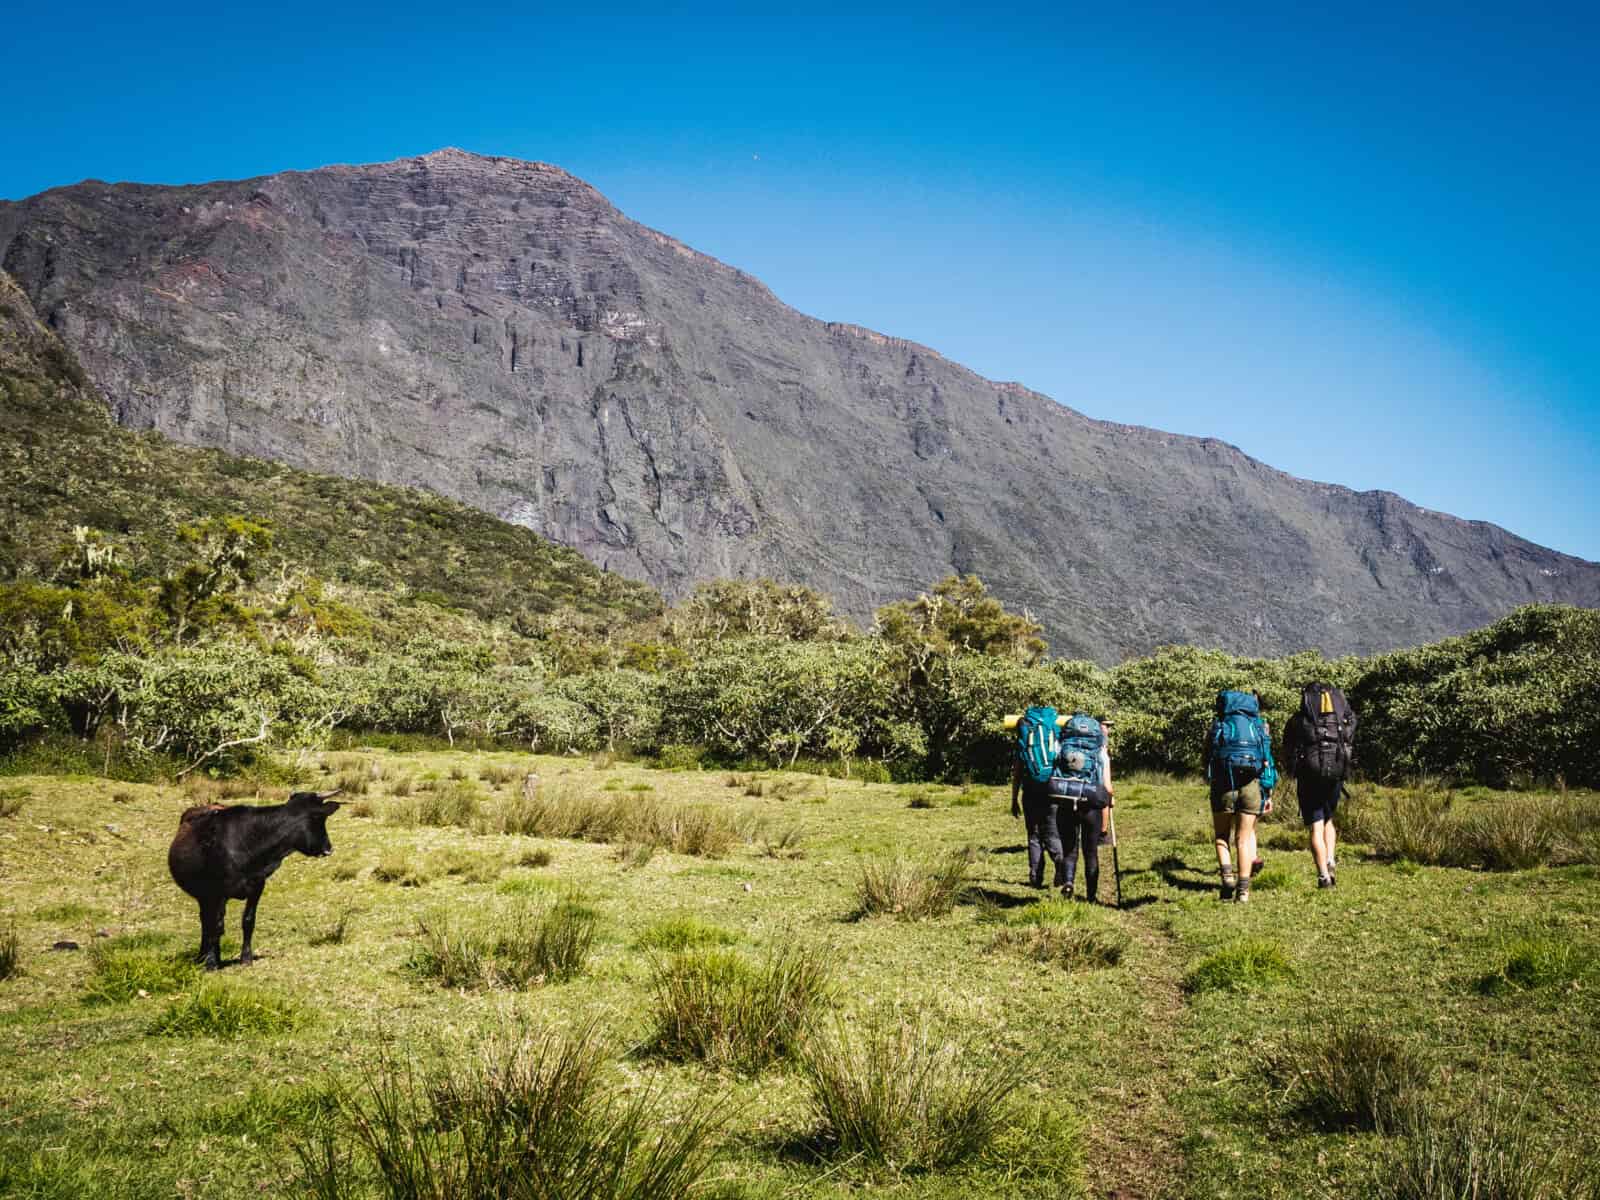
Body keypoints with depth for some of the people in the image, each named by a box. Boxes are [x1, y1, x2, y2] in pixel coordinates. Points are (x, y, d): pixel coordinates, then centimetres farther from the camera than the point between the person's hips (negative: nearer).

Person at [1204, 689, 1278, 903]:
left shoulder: (1217, 725, 13)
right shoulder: (1260, 725, 15)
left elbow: (1206, 759, 7)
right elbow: (1267, 760, 9)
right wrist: (1269, 794, 10)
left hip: (1223, 784, -1)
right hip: (1252, 785, 1)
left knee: (1221, 836, 16)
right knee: (1244, 838, 9)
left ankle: (1227, 875, -4)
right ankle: (1243, 889, 7)